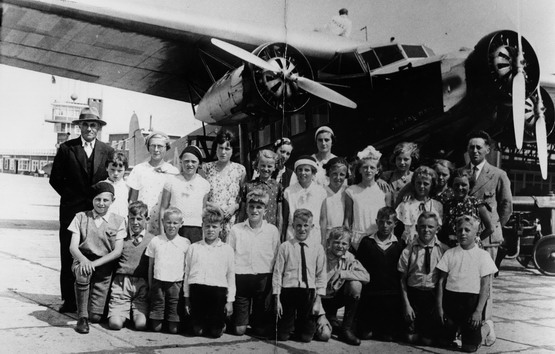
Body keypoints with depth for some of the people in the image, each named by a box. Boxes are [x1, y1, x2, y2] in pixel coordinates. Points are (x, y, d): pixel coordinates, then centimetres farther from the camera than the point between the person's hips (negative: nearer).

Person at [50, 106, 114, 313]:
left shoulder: (108, 152, 6)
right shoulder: (66, 148, 4)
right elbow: (55, 179, 6)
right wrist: (72, 196, 1)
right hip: (71, 210, 0)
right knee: (69, 255, 1)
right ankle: (69, 300, 9)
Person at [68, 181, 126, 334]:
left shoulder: (118, 221, 4)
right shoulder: (81, 217, 4)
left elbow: (117, 251, -4)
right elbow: (73, 247, -4)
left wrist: (95, 263, -18)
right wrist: (83, 260, -26)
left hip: (104, 264, 0)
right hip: (83, 261, 0)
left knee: (95, 317, -11)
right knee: (82, 274, -39)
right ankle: (82, 317, -20)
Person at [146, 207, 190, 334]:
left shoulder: (185, 243, 3)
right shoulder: (155, 241, 5)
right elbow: (150, 264, 10)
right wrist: (150, 284, 9)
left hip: (176, 282, 0)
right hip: (158, 281, 0)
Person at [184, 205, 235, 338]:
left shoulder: (227, 249, 9)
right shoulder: (194, 248, 12)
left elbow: (231, 276, 9)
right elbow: (187, 273, 14)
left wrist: (230, 300, 5)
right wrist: (187, 297, 11)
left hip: (218, 290, -1)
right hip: (197, 289, 1)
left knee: (215, 332, -1)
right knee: (197, 330, 1)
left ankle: (221, 323, 31)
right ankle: (201, 325, 33)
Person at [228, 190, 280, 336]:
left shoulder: (272, 230, 4)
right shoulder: (236, 229, 4)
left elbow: (276, 259, 6)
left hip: (264, 280, 1)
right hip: (241, 279, 0)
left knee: (261, 330, 4)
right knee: (239, 330, 1)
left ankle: (255, 319, 36)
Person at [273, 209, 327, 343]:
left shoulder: (317, 248, 3)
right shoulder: (285, 247, -1)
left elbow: (321, 275, 5)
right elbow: (277, 273, 1)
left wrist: (318, 298, -2)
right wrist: (277, 299, -2)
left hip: (309, 293, 1)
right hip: (288, 291, -1)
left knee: (306, 337, 7)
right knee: (282, 336, 5)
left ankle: (299, 325, 37)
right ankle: (289, 325, 35)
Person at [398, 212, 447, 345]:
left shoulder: (443, 250, -4)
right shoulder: (408, 251, -4)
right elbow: (403, 279, -1)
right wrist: (406, 304, -7)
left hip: (434, 295, 0)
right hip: (413, 294, 1)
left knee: (427, 340, -1)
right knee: (411, 338, -1)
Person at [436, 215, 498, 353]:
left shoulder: (483, 255, -2)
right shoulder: (449, 254, 4)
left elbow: (485, 286, -5)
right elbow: (441, 281, 5)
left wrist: (479, 311, -12)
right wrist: (439, 307, -1)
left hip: (472, 300, -2)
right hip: (450, 299, 2)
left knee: (470, 347, -1)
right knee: (445, 340, 7)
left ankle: (486, 327, 29)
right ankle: (457, 329, 40)